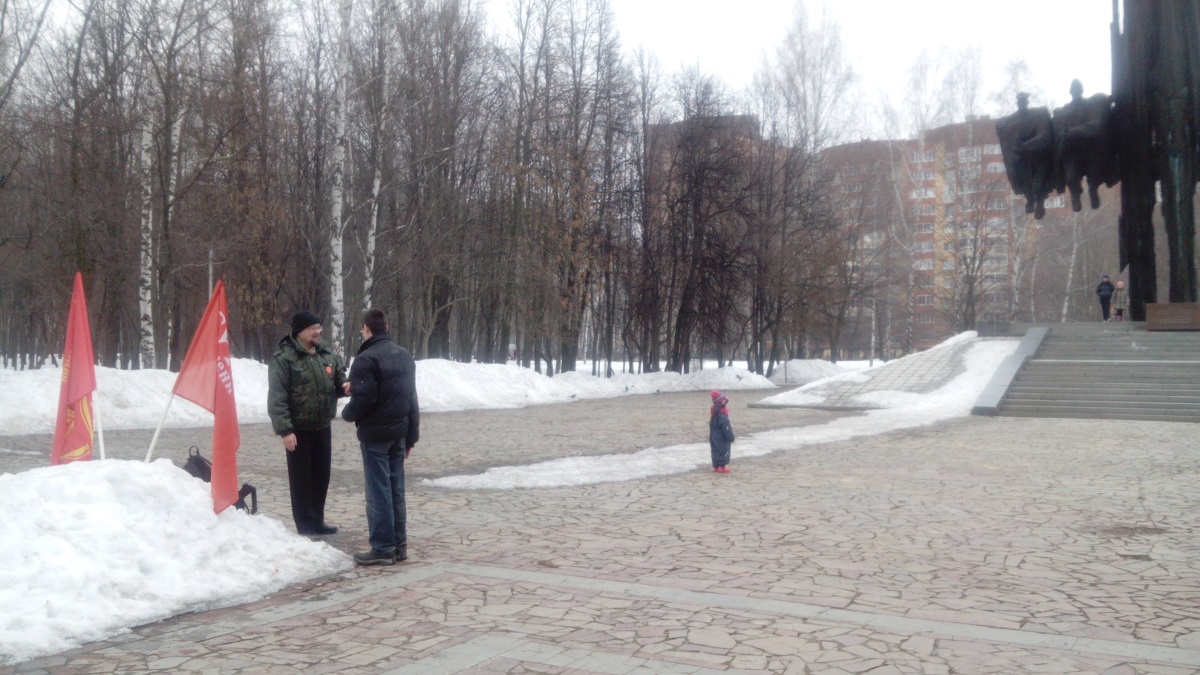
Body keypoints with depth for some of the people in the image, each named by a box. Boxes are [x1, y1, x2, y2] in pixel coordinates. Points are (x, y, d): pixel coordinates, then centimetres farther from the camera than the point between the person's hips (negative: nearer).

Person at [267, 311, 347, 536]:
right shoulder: (283, 359, -13)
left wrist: (345, 386, -8)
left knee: (321, 476, 13)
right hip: (298, 430, -6)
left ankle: (317, 521, 26)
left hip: (322, 428, 6)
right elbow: (276, 398, -17)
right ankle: (305, 526, 11)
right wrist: (285, 430, -23)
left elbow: (339, 383, 18)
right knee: (301, 479, 2)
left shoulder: (328, 356, 7)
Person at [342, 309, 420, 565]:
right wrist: (412, 435, 17)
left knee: (378, 491, -3)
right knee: (396, 489, 12)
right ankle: (399, 545, 17)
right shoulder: (404, 355, 12)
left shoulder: (366, 359, -15)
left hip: (375, 434, -8)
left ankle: (382, 548, 0)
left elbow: (363, 400, -21)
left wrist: (347, 414, 1)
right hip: (399, 433, 8)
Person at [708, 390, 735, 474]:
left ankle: (716, 466, 20)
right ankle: (721, 466, 1)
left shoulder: (714, 411, 5)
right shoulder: (721, 414, -26)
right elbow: (726, 428, -23)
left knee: (716, 450, 14)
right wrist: (731, 438, -15)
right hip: (721, 438, -9)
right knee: (723, 450, -1)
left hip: (714, 436, 9)